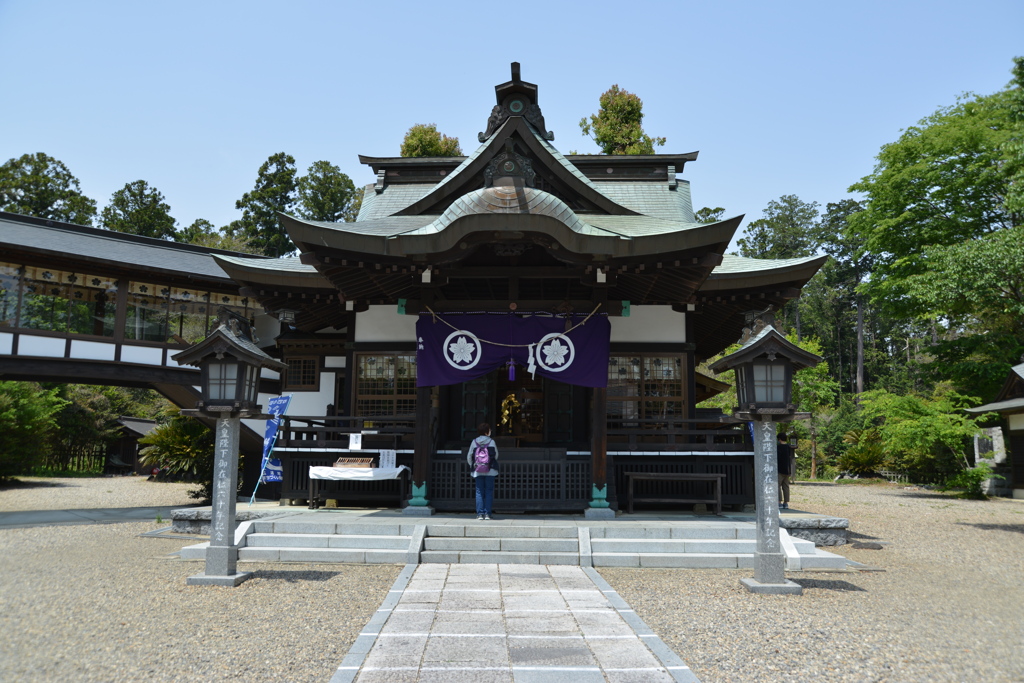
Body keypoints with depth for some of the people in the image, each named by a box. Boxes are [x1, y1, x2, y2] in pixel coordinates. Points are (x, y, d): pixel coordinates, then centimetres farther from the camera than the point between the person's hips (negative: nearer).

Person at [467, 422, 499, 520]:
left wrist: (473, 466, 22)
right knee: (489, 492, 4)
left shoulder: (474, 442, 2)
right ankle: (487, 513, 1)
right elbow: (496, 455, 7)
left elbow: (469, 457, 6)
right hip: (490, 471, -1)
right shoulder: (491, 441, -2)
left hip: (477, 471, 1)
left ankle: (480, 513, 2)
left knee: (479, 492, 6)